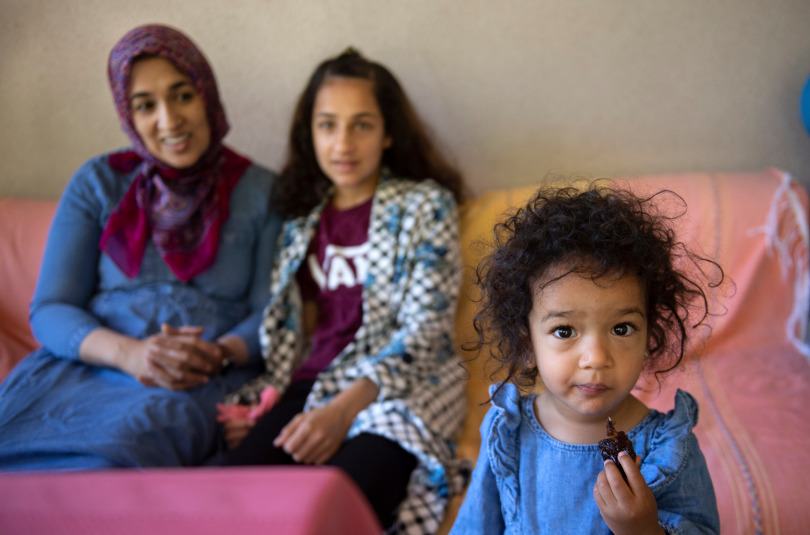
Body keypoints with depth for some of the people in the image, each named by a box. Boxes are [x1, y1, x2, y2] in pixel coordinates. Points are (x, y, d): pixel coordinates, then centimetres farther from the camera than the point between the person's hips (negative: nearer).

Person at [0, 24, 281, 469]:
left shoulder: (262, 193, 9)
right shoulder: (97, 184, 12)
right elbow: (49, 309, 6)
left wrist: (221, 353, -17)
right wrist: (127, 352, -15)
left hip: (203, 381, -1)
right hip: (86, 362, 2)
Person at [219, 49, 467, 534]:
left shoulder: (426, 205, 5)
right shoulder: (302, 213, 18)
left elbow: (425, 329, -5)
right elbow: (285, 328, 16)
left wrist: (345, 408, -17)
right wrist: (263, 401, -3)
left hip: (399, 388, -3)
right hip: (312, 385, 4)